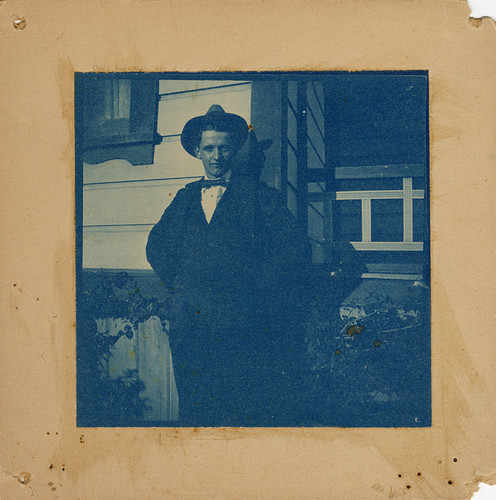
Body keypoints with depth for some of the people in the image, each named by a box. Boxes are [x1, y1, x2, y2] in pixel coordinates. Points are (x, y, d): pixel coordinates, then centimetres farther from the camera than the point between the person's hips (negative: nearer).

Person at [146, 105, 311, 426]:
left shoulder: (261, 196, 4)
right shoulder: (186, 198, 18)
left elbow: (296, 249, -4)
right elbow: (157, 246, 21)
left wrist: (254, 287, -7)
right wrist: (177, 281, 7)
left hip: (245, 327, -4)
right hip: (190, 325, 4)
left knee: (249, 414, -1)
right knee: (195, 413, 11)